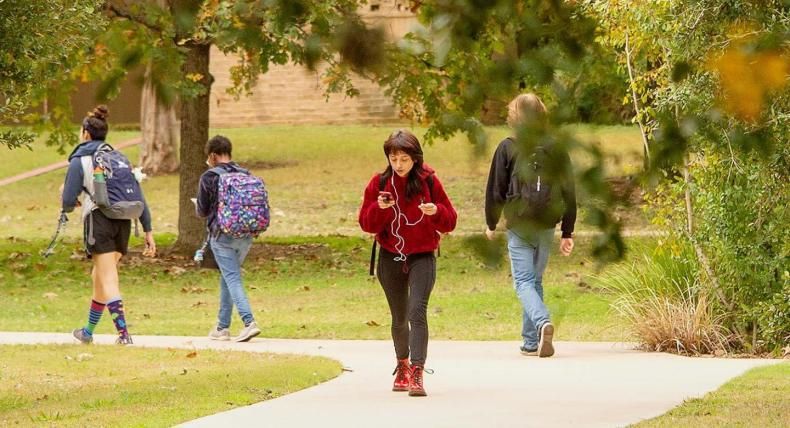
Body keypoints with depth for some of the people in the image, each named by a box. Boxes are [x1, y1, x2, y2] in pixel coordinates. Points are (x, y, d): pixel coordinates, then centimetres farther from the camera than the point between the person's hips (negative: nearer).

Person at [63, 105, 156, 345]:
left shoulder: (79, 161, -2)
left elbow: (68, 202, -5)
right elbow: (138, 196, 10)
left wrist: (71, 205, 20)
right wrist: (148, 229, 11)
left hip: (99, 221, -6)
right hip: (123, 223, 6)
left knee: (108, 280, -7)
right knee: (99, 276, 18)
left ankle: (123, 333, -19)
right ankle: (88, 331, 30)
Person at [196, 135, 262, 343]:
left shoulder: (209, 178, -6)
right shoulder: (245, 174, 7)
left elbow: (202, 211, 0)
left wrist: (198, 206, 23)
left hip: (222, 235, -5)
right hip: (246, 236, 5)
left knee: (233, 279, -7)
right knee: (227, 278, 18)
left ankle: (249, 322, -24)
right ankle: (222, 327, 23)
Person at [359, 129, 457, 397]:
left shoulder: (429, 182, -4)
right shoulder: (379, 183, 0)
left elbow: (450, 222, -1)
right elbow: (366, 224, -1)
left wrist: (436, 212, -22)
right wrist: (379, 208, -20)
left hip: (422, 257, -3)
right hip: (390, 259, 3)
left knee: (417, 311, -21)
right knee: (399, 318, 14)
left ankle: (417, 373, -28)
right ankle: (402, 364, 38)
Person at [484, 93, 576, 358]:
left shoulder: (507, 148, -5)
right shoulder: (556, 149, 3)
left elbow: (495, 190, -1)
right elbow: (568, 192, 5)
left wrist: (491, 224, 14)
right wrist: (567, 232, 11)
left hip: (519, 226, -3)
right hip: (547, 227, 3)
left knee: (524, 281, -3)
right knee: (536, 280, 16)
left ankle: (542, 322, -31)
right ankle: (531, 342, 17)